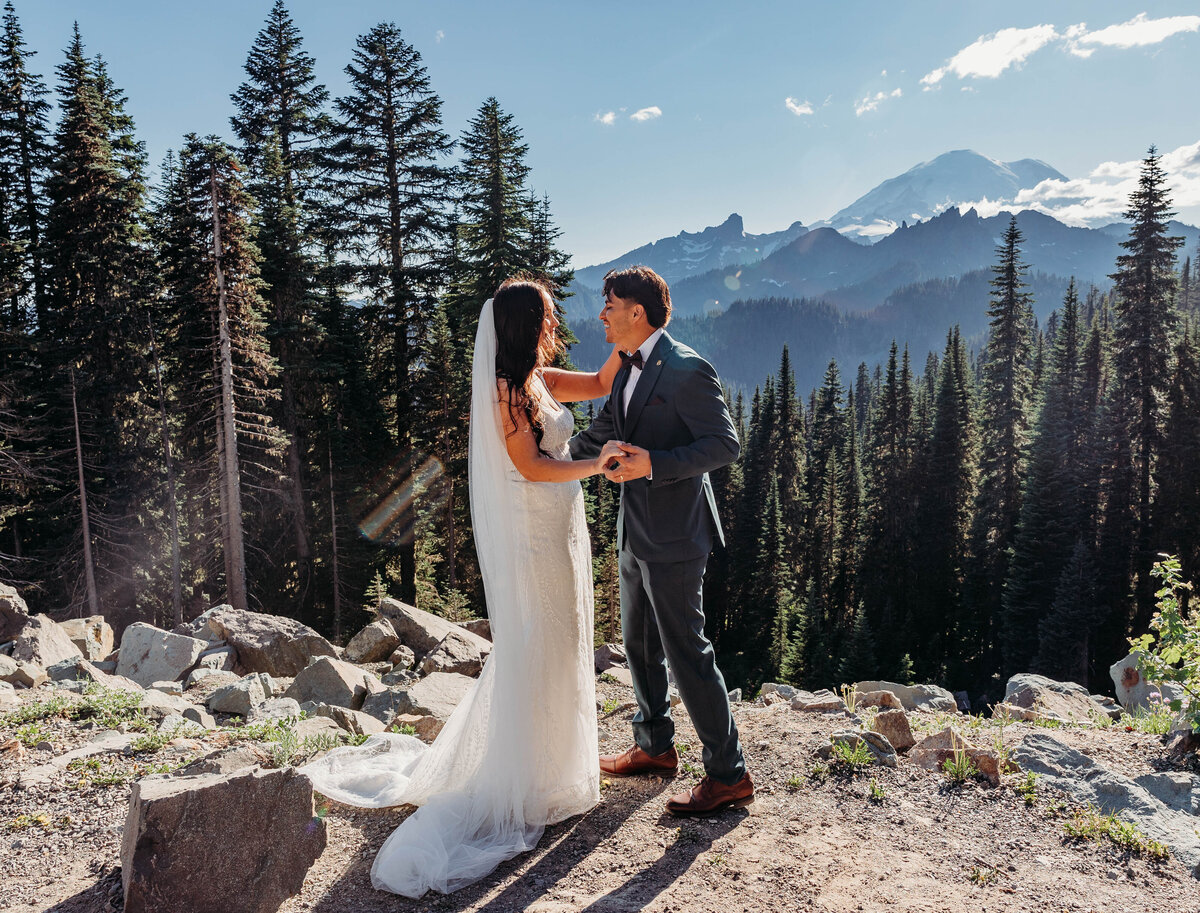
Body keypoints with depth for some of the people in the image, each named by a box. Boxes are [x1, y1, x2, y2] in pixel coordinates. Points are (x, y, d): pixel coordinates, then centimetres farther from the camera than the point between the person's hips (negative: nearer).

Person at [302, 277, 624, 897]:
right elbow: (530, 466, -22)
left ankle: (549, 763, 33)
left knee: (556, 647, 17)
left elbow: (600, 384, 20)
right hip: (533, 536, -9)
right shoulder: (508, 387, -17)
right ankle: (522, 784, 13)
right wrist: (595, 464, -20)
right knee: (535, 649, -1)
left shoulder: (539, 378, 10)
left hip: (558, 529, 9)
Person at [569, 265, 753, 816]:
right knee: (639, 643, 20)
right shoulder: (628, 369, 11)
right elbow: (603, 432, 22)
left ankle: (729, 775, 11)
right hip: (635, 533, 10)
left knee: (686, 653, -3)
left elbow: (725, 444, -20)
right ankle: (654, 746, 38)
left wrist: (654, 463, -28)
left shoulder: (685, 370, -18)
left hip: (673, 538, -10)